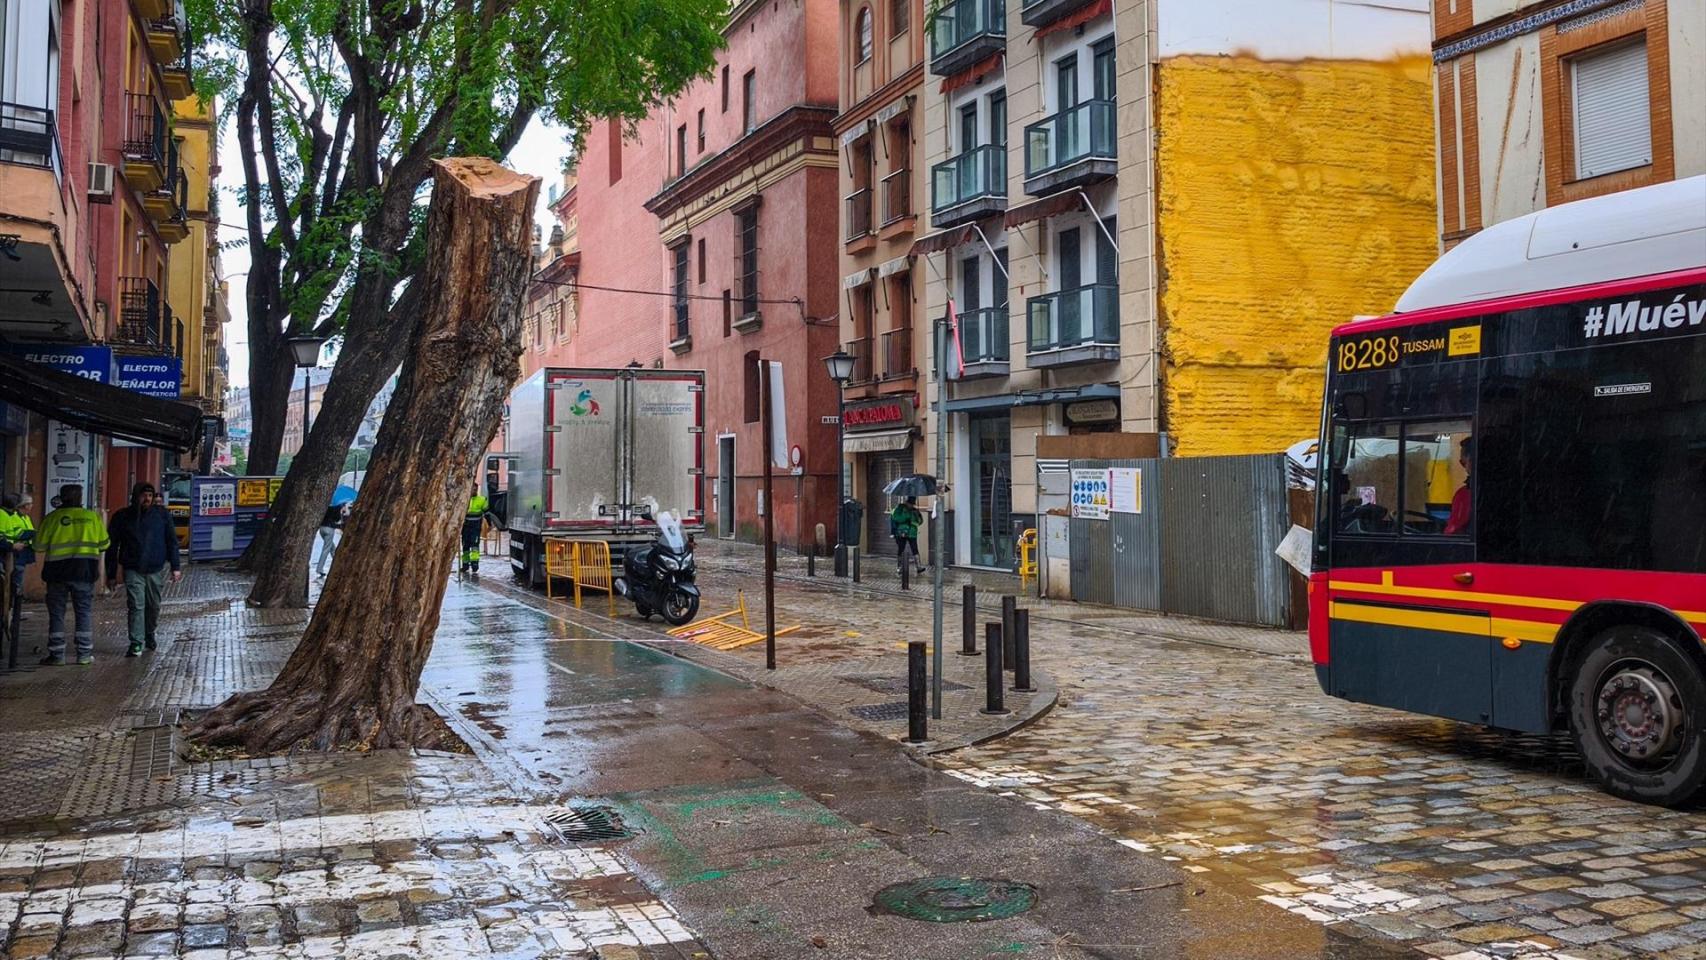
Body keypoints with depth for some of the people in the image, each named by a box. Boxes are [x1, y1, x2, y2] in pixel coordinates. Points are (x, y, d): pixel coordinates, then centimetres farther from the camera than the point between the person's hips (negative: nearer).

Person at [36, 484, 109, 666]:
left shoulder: (51, 518, -1)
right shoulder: (92, 516, 2)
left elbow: (39, 546, 1)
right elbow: (104, 544, 8)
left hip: (57, 570, 0)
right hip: (84, 570, 1)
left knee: (56, 613, 7)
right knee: (84, 612, 7)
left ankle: (56, 654, 7)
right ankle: (84, 654, 6)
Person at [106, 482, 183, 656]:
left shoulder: (162, 514, 2)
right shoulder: (122, 517, 1)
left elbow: (172, 541, 6)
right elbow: (112, 546, 6)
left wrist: (175, 567, 1)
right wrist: (111, 575, 4)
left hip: (156, 569, 2)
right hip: (133, 570, -1)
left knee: (153, 606, 12)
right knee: (136, 606, -9)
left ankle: (149, 635, 34)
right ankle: (136, 644, -7)